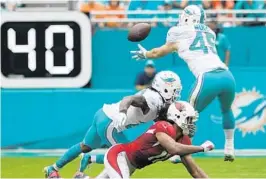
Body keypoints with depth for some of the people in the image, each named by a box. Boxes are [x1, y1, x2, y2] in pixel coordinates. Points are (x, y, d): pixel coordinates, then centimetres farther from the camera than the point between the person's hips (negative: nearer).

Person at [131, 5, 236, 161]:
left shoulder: (178, 36, 14)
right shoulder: (209, 33, 24)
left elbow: (158, 53, 32)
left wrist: (144, 54, 52)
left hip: (208, 78, -4)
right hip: (227, 76, 4)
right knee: (226, 110, 30)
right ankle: (230, 150, 31)